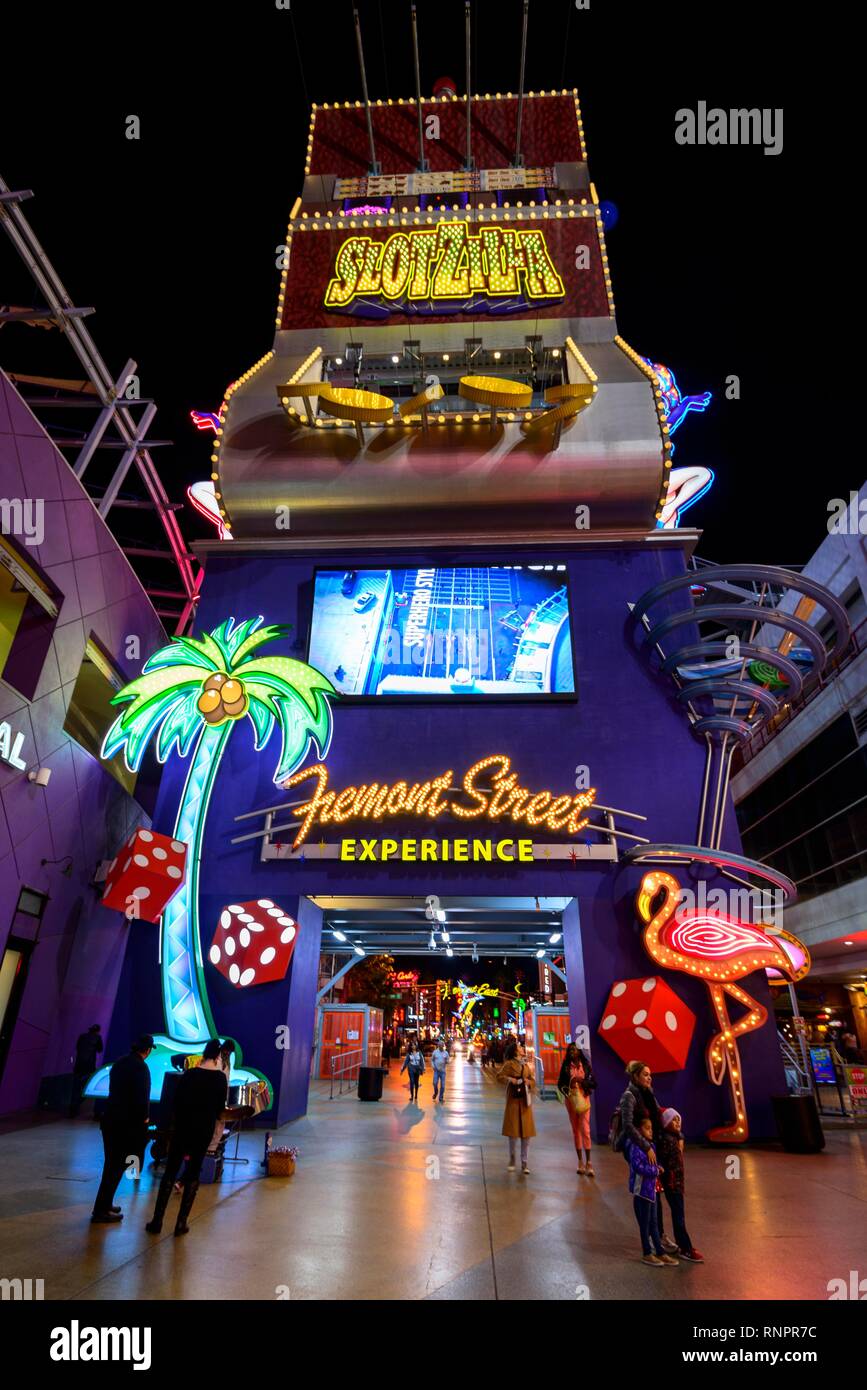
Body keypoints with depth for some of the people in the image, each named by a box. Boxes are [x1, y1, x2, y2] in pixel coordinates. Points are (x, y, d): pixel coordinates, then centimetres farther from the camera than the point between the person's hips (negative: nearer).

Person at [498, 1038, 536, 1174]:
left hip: (525, 1100, 4)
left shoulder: (526, 1064, 12)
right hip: (514, 1100, -4)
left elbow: (532, 1080, 14)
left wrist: (529, 1082, -7)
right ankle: (512, 1159, 24)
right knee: (513, 1131, 2)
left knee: (527, 1132, 3)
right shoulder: (509, 1064, -5)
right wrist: (511, 1080, -22)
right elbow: (499, 1076, -10)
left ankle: (524, 1162, 13)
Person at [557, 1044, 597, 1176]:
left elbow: (593, 1083, -1)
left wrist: (582, 1081, -16)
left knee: (585, 1130, -9)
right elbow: (560, 1083, 6)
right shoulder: (566, 1066, 3)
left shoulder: (586, 1065, -1)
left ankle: (589, 1163, -3)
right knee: (576, 1130, 8)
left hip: (583, 1098, -2)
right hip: (570, 1099, 2)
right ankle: (580, 1161, 18)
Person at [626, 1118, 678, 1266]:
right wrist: (655, 1171, -17)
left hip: (651, 1189, 8)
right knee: (645, 1223, 6)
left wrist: (657, 1169, -3)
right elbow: (637, 1166, -26)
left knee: (653, 1223, 17)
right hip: (641, 1189, -8)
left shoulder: (650, 1145, 8)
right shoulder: (636, 1147, -20)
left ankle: (660, 1253, 26)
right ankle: (647, 1254, 20)